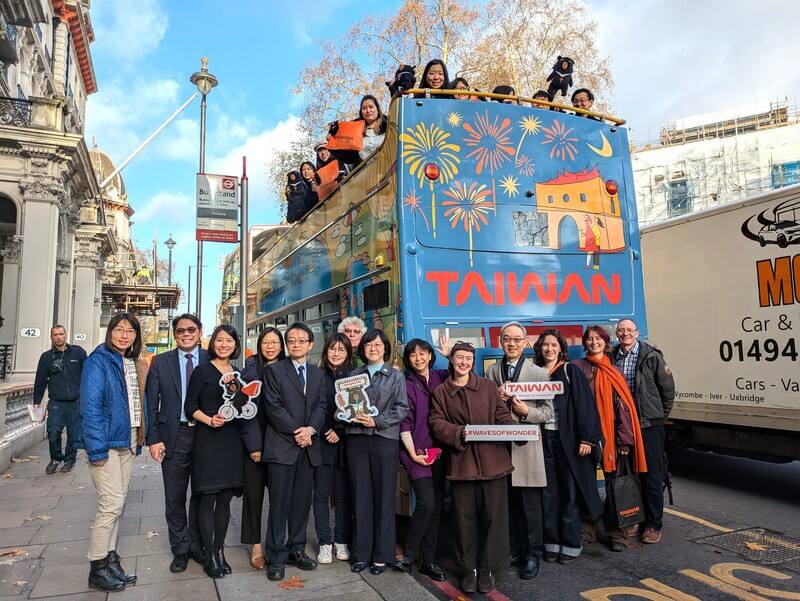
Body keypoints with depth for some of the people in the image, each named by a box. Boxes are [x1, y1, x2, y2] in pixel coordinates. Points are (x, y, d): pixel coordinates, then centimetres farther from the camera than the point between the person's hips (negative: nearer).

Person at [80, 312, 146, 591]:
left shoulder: (134, 364, 11)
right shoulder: (98, 361, -11)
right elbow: (90, 405, -16)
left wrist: (139, 440, 8)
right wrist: (97, 449, -21)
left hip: (127, 442, 7)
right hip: (106, 443, -7)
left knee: (116, 504, 13)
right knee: (112, 504, -6)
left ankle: (110, 560, 24)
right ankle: (97, 570, 9)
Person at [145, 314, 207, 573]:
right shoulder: (161, 362, 2)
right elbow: (152, 403, 1)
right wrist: (153, 439, -5)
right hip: (173, 437, 0)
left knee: (201, 495, 12)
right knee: (174, 498, 10)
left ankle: (196, 544, 31)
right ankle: (179, 549, 27)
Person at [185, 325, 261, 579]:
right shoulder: (202, 371, 0)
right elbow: (190, 407, -3)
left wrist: (254, 444, 5)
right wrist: (209, 420, -20)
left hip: (232, 440, 4)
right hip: (207, 440, -4)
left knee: (225, 498, 8)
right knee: (208, 498, -1)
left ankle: (219, 550, 19)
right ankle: (209, 554, 9)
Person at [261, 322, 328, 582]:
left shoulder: (317, 373, 14)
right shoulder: (274, 370, 1)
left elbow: (321, 405, 7)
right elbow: (273, 406, -8)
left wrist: (311, 429, -10)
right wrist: (296, 431, -12)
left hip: (308, 446, 4)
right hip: (281, 446, -4)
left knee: (302, 502, 10)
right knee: (279, 503, 0)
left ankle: (296, 550, 23)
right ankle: (276, 558, 11)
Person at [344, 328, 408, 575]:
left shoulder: (396, 376, 7)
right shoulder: (353, 375, 13)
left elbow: (402, 409, -1)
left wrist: (377, 421, -12)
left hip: (385, 440, -2)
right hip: (357, 440, 2)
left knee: (384, 498, 3)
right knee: (361, 497, 5)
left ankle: (381, 555, 14)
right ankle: (362, 553, 16)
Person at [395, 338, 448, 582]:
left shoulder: (442, 377, 8)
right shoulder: (406, 384, -2)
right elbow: (404, 422, -5)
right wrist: (413, 453, -10)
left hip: (439, 451, 4)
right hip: (417, 452, -4)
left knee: (436, 506, 7)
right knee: (426, 503, -13)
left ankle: (428, 561, 19)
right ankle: (409, 554, 8)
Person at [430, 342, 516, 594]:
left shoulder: (488, 386, 10)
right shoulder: (440, 392, 8)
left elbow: (502, 415, 8)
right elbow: (437, 423, 1)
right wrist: (459, 433, -16)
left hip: (492, 459, 1)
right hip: (461, 462, 0)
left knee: (493, 515, 3)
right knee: (465, 516, 6)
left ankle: (488, 568, 18)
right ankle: (469, 568, 22)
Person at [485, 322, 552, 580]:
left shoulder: (539, 373, 0)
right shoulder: (492, 372, 8)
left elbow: (548, 411, -1)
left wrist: (527, 411, -19)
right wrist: (495, 398, -11)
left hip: (526, 445, -2)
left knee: (530, 505, 4)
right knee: (508, 502, 13)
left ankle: (532, 554, 20)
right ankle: (513, 549, 29)